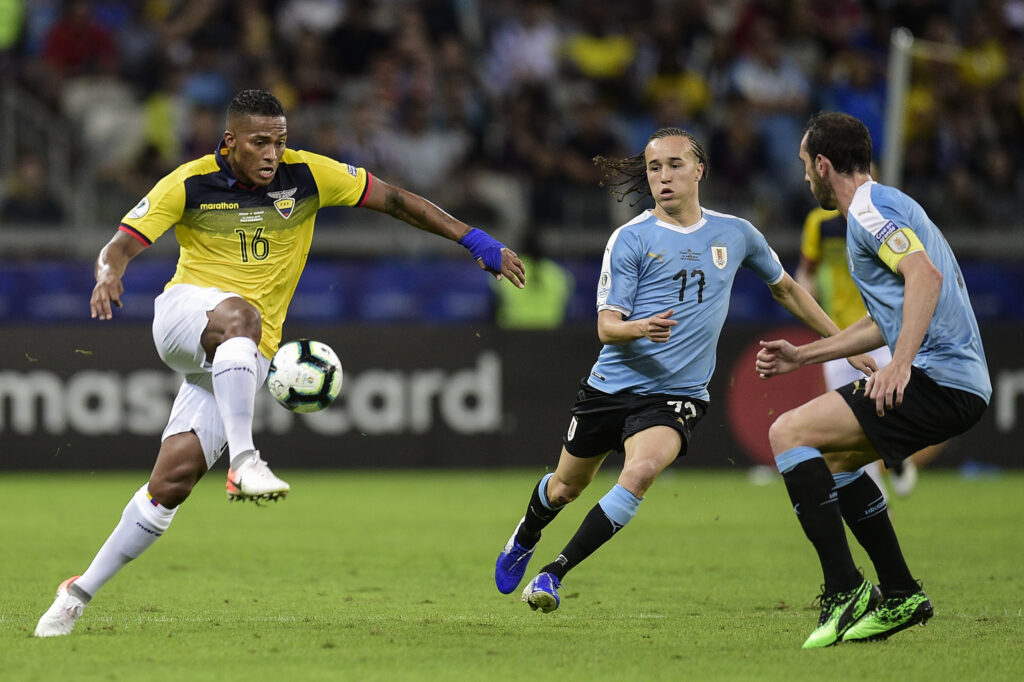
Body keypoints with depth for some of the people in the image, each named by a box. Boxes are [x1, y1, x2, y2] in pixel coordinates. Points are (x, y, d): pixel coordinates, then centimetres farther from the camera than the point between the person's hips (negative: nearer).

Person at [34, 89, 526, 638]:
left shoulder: (307, 175, -3)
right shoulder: (190, 184, -7)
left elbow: (395, 200, 3)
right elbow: (121, 246, -9)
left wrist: (475, 241, -2)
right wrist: (108, 276, -33)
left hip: (247, 355, 2)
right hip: (183, 315, -2)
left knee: (174, 479, -10)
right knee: (239, 315, -39)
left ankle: (81, 592, -1)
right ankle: (243, 461, -43)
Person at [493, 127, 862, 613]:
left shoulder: (736, 234, 4)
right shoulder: (631, 239, -5)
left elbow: (785, 289, 21)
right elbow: (606, 326, -8)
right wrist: (639, 328, -31)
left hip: (676, 394, 0)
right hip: (612, 385, 0)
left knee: (641, 471, -28)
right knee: (565, 487, 14)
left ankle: (554, 573, -21)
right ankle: (525, 539, 50)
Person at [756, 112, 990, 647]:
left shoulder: (869, 210, -8)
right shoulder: (886, 206, 25)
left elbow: (924, 275, -25)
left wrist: (900, 365, -31)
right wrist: (801, 356, 37)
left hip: (937, 380, -11)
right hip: (964, 381, 11)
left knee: (788, 433, -13)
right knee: (835, 455, 24)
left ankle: (845, 592, -17)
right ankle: (900, 596, 23)